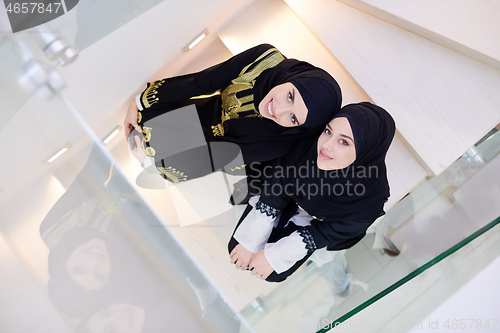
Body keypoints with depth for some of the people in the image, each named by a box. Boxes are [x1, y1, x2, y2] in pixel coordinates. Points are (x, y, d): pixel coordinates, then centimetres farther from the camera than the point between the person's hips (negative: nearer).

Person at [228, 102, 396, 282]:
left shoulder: (370, 196, -39)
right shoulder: (307, 144, -37)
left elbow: (330, 232, -22)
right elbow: (274, 192, -21)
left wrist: (274, 257, -16)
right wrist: (249, 243, -14)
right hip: (288, 198, 2)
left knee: (272, 274, -1)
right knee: (237, 249, 5)